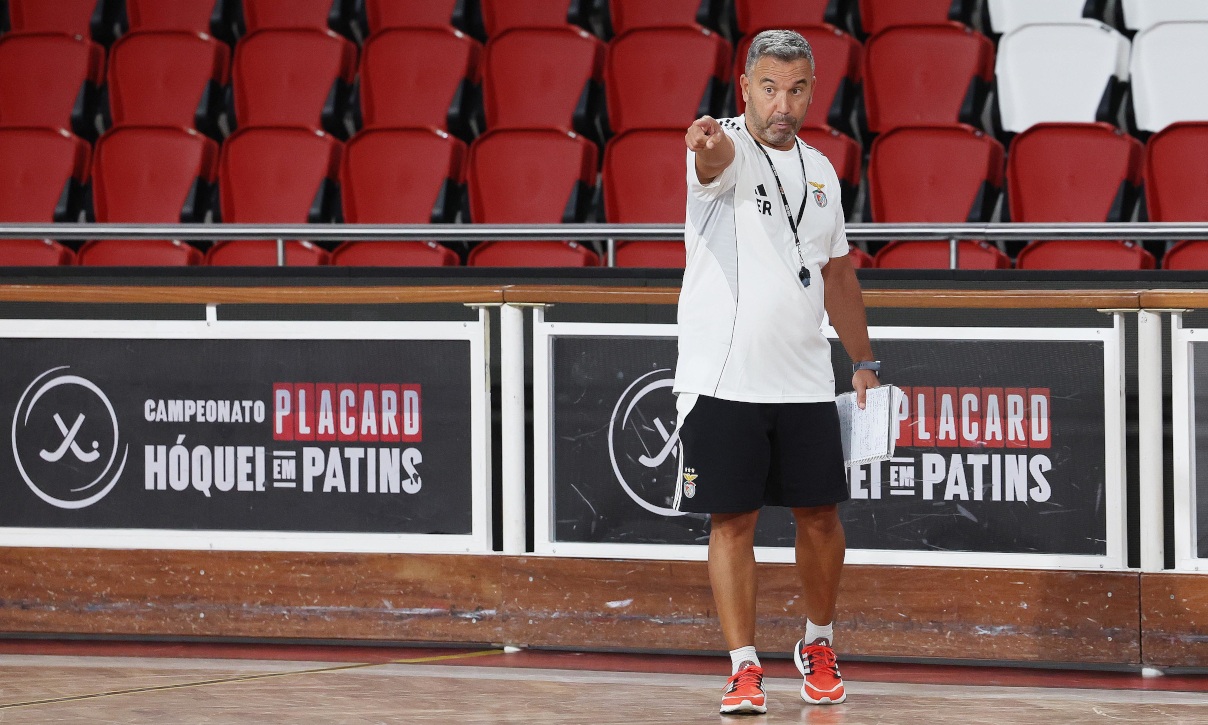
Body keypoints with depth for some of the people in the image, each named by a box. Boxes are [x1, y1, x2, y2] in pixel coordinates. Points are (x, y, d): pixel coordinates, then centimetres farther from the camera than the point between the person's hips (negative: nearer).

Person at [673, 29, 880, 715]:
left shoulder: (819, 171, 11)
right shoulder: (729, 151, -7)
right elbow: (717, 159, -34)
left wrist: (864, 360, 20)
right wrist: (707, 144, -58)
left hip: (805, 384, 5)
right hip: (723, 381, -5)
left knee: (819, 516, 8)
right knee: (733, 522, -3)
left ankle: (819, 646, 28)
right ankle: (745, 667, 3)